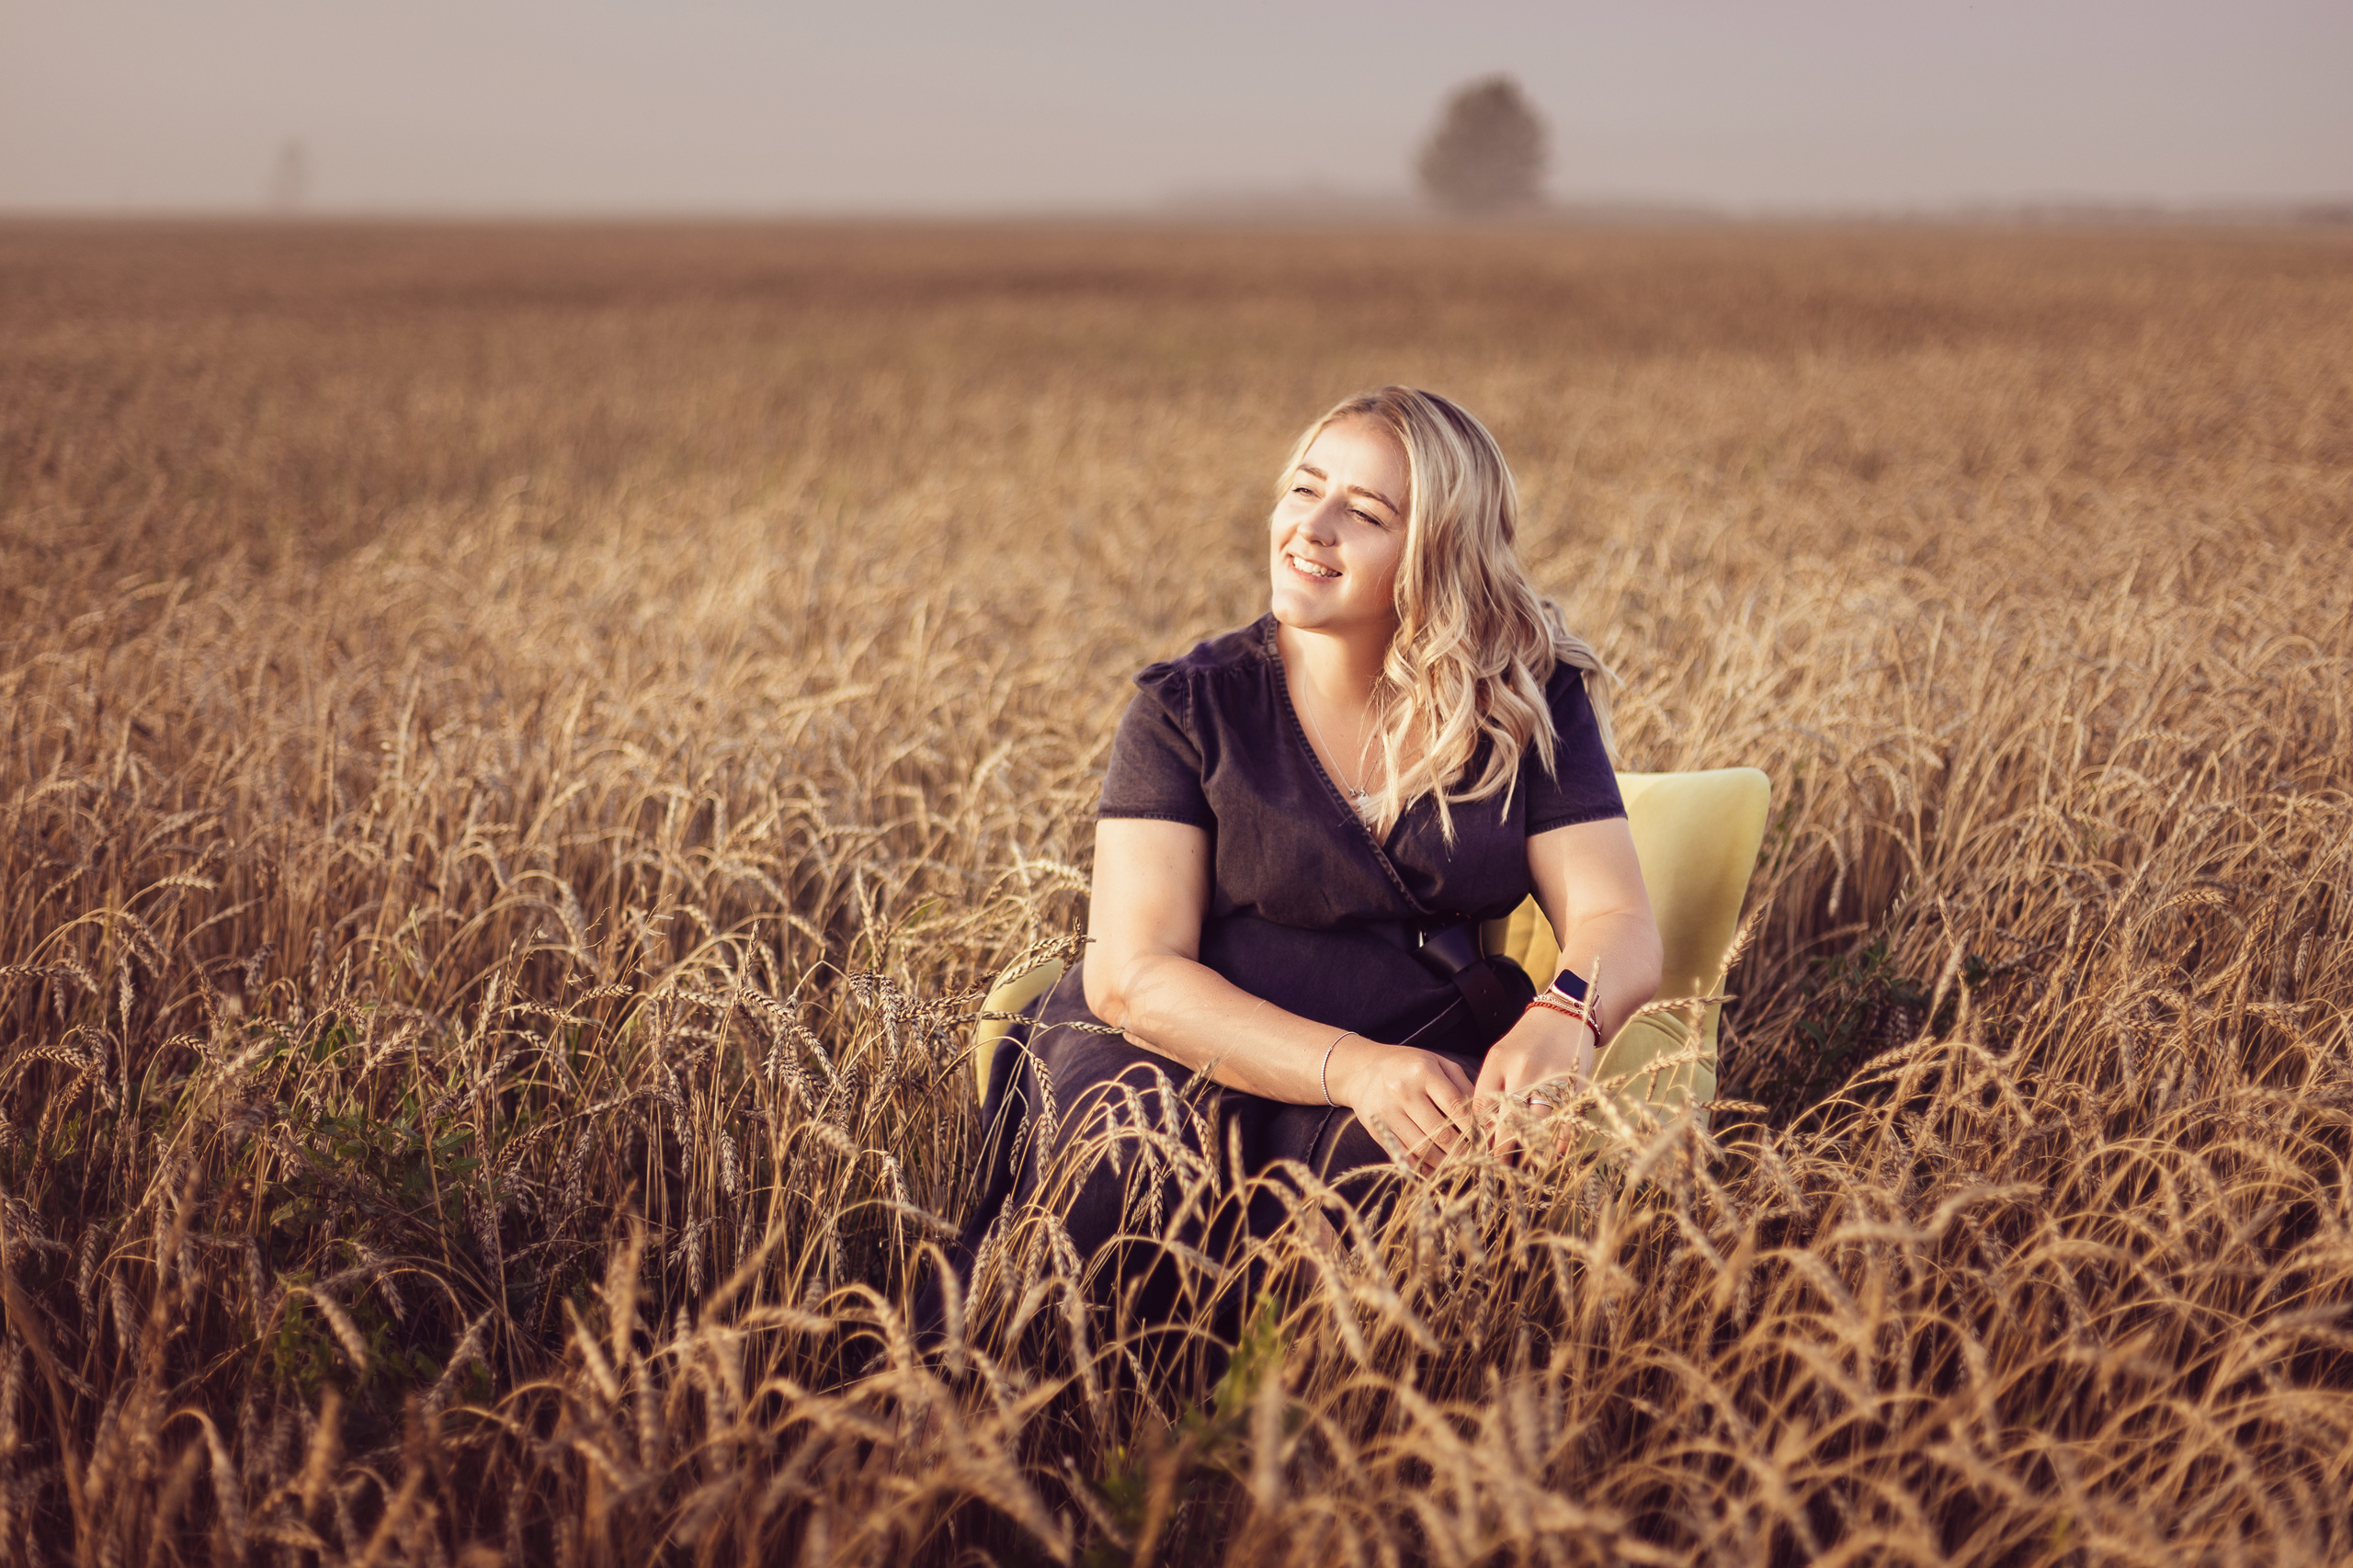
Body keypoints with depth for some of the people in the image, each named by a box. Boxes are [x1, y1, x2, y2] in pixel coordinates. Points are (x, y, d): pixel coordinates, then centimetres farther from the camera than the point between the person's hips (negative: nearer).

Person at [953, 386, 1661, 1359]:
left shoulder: (1531, 704, 6)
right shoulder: (1189, 709, 1)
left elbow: (1617, 923, 0)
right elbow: (1132, 973, -9)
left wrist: (1565, 1016, -26)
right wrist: (1349, 1065, -24)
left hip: (1421, 1069, 2)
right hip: (1190, 1054, -1)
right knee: (1121, 1166, -34)